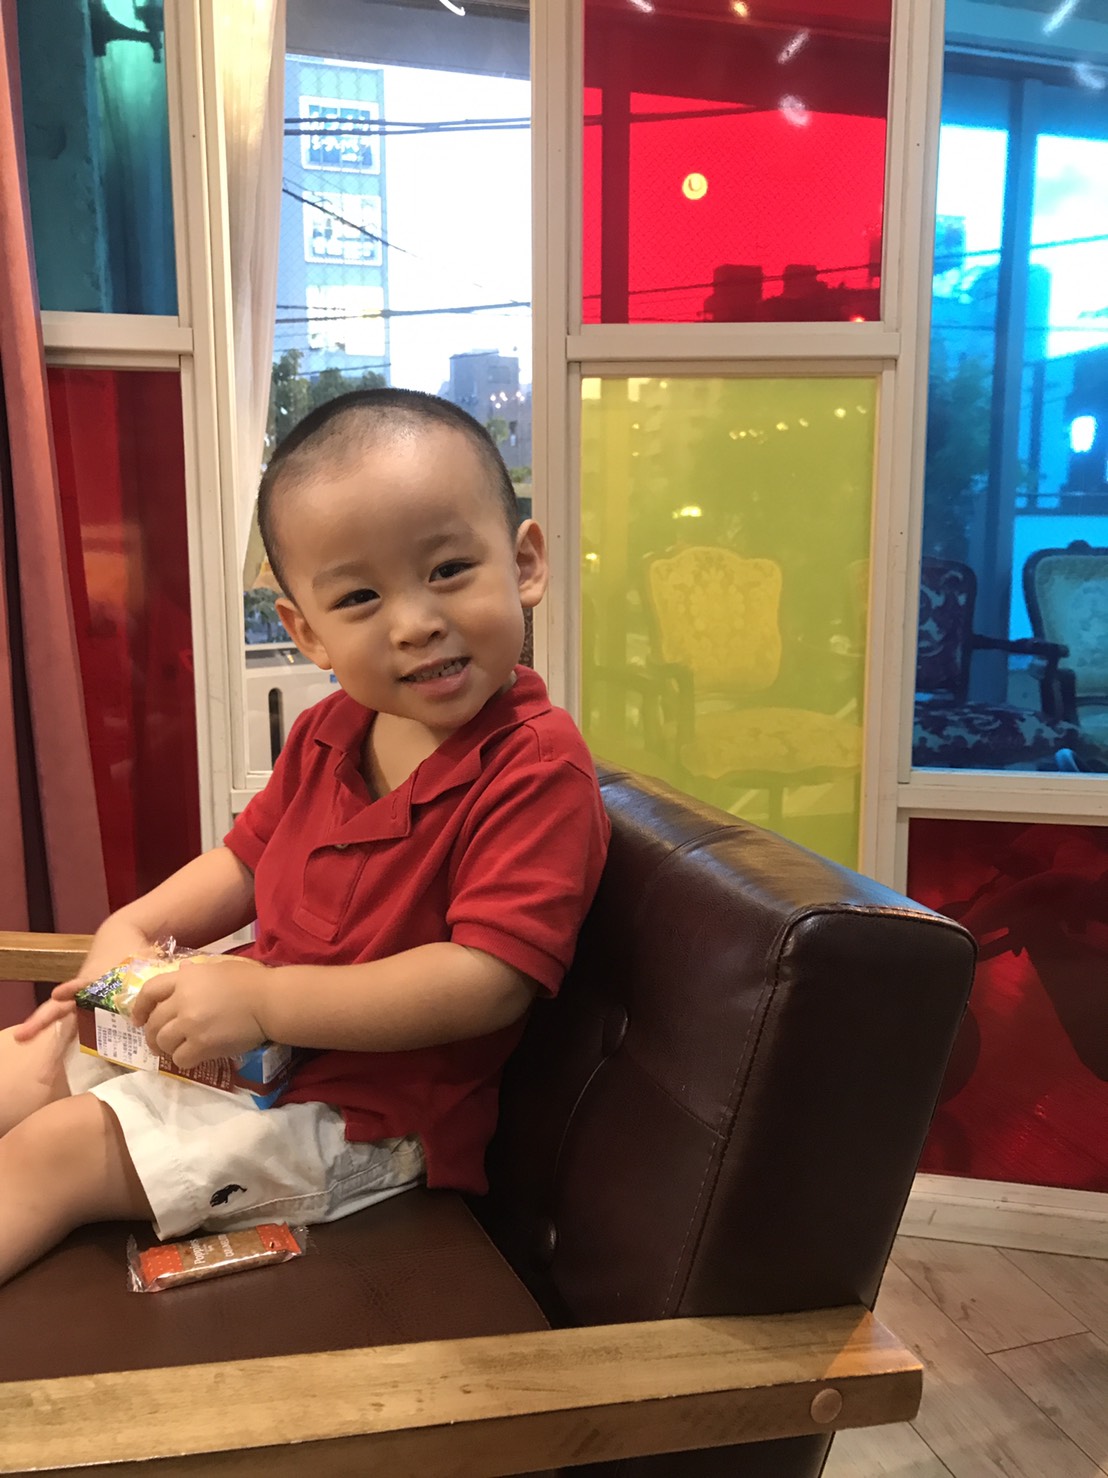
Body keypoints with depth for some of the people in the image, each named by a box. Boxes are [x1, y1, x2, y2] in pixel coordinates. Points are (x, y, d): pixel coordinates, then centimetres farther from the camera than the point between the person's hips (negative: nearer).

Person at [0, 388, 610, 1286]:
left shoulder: (538, 770, -24)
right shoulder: (329, 733, 2)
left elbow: (488, 982, -30)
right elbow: (250, 858, 17)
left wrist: (262, 997, -29)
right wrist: (134, 928, -1)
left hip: (365, 1112, -8)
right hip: (255, 1039, 8)